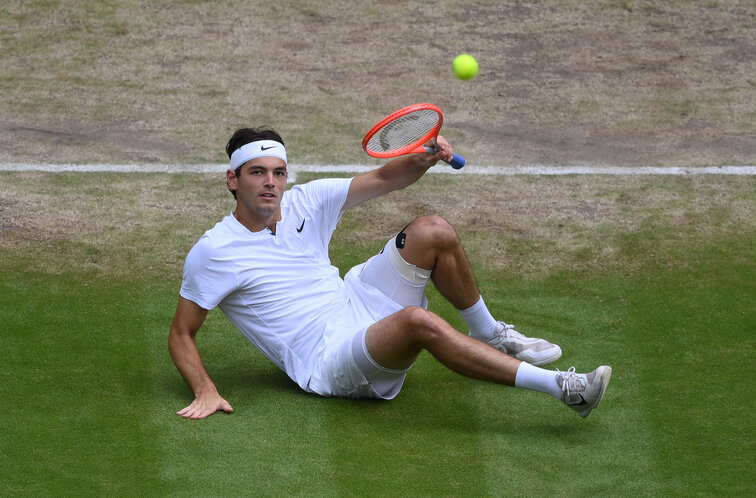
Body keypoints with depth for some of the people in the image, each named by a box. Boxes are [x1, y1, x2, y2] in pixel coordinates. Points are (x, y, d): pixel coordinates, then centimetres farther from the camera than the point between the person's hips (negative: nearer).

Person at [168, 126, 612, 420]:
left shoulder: (304, 202, 5)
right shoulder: (213, 253, -10)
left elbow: (383, 180, 9)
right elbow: (181, 335, -5)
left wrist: (424, 160, -12)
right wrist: (206, 392, -20)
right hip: (330, 364, -7)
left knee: (433, 231, -10)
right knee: (419, 321, -36)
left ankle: (489, 335, 12)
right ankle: (561, 387, -36)